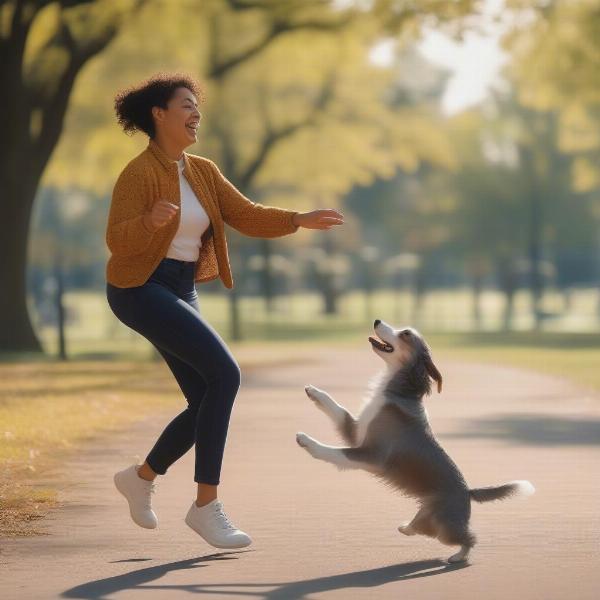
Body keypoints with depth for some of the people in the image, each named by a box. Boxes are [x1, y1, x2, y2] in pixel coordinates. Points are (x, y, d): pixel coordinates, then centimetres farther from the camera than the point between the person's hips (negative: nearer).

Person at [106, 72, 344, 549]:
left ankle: (141, 477, 28)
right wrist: (151, 219, -42)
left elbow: (247, 217, 4)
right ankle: (206, 505, -17)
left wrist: (300, 220, -11)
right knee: (225, 373, -22)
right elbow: (119, 240, -22)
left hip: (181, 293, 8)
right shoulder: (139, 172, -14)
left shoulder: (203, 171, 9)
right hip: (141, 290, -8)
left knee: (209, 404, 3)